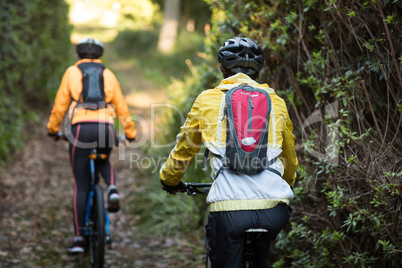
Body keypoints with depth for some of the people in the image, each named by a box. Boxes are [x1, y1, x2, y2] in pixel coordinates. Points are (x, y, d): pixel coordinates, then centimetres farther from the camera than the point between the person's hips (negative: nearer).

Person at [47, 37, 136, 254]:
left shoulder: (72, 72, 12)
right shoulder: (108, 74, 17)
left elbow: (60, 105, 11)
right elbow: (121, 107, 18)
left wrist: (52, 129, 25)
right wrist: (130, 133, 28)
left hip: (81, 128, -2)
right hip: (106, 128, 2)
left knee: (81, 186, 5)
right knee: (104, 161, 34)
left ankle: (79, 238, 4)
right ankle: (112, 189, 2)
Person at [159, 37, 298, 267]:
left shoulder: (208, 100, 12)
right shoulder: (276, 102, 18)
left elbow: (184, 150, 23)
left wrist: (169, 179, 43)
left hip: (229, 207, -2)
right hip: (274, 207, 3)